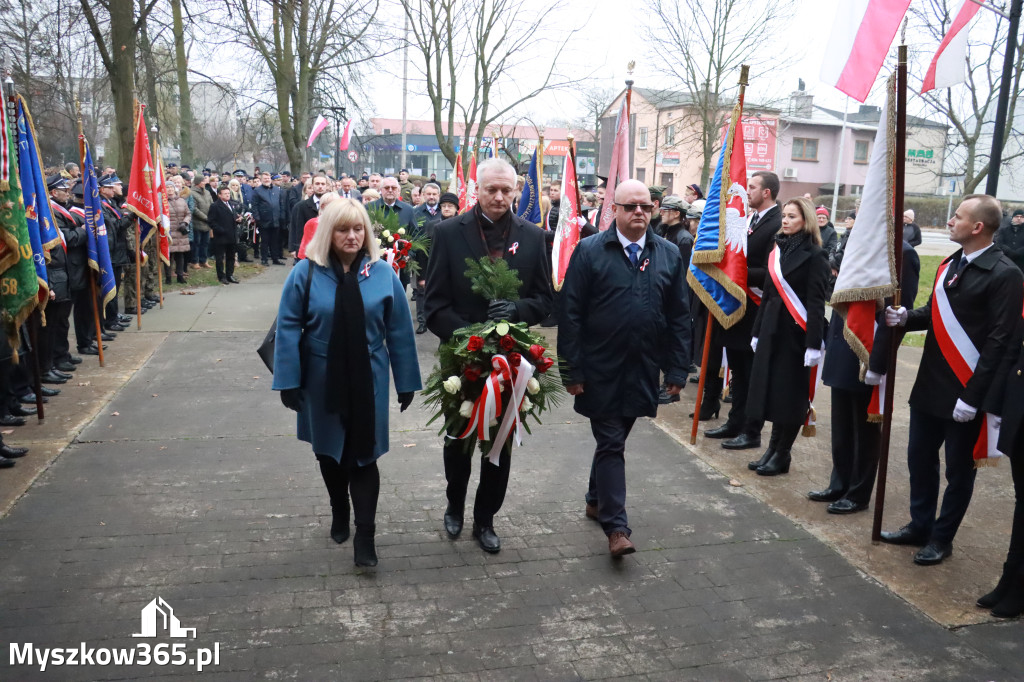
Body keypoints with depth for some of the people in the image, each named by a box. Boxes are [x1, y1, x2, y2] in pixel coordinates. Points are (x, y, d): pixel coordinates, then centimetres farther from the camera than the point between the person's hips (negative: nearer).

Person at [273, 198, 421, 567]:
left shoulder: (383, 274, -6)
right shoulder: (306, 274, -9)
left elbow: (399, 331, -2)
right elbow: (288, 329, -7)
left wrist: (406, 381, 0)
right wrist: (289, 381, -10)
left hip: (368, 380, -1)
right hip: (322, 380, 1)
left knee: (363, 455, 1)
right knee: (329, 451, 17)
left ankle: (365, 534, 10)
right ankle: (339, 513, 40)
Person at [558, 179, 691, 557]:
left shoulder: (670, 254, 5)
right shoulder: (589, 251, -6)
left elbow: (679, 316, 6)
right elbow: (570, 313, -8)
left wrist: (677, 370, 2)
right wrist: (572, 370, -11)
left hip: (643, 371, 4)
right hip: (601, 370, -3)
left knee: (614, 440, 17)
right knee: (611, 445, 1)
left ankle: (596, 500, 37)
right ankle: (616, 526, 7)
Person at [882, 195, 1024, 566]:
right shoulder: (949, 264, 10)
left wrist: (972, 396, -20)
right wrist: (906, 316, -6)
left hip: (965, 392, -7)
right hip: (929, 385, 7)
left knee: (958, 470, 9)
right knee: (920, 459, 16)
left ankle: (941, 538, 24)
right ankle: (920, 525, 33)